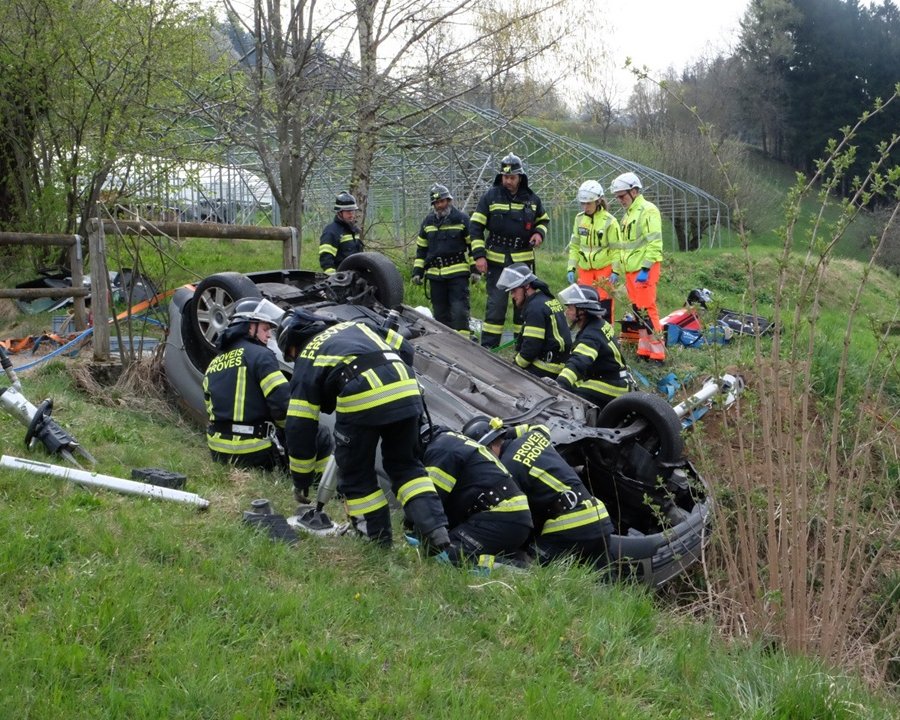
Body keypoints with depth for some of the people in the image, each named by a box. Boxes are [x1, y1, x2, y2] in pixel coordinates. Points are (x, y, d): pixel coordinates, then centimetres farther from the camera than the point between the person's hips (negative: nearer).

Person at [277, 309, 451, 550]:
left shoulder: (306, 362, 22)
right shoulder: (355, 325, 35)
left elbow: (299, 426, 18)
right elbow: (405, 348, 25)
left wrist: (301, 480, 27)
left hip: (360, 399, -5)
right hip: (406, 390, 5)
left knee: (356, 475, 16)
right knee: (406, 465, 21)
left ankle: (379, 541, 19)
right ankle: (436, 529, 8)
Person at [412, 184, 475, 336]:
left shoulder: (461, 219, 0)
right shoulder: (428, 221, 12)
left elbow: (473, 244, 4)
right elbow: (421, 248, 18)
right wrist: (417, 271, 12)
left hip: (458, 273, -4)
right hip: (435, 274, 4)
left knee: (459, 310, -10)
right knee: (440, 312, 8)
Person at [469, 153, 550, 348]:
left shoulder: (531, 199, 6)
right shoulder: (490, 197, -1)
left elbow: (543, 220, 22)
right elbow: (476, 226, 0)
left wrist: (539, 233, -2)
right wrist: (479, 255, -8)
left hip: (523, 259, 3)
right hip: (496, 260, -3)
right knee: (496, 303, -4)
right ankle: (488, 346, 0)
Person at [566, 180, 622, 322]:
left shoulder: (609, 221, -11)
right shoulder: (579, 219, 3)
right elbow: (574, 246, 9)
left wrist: (616, 271, -12)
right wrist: (571, 268, 5)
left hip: (605, 268, -4)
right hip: (584, 269, 5)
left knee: (604, 301, -2)